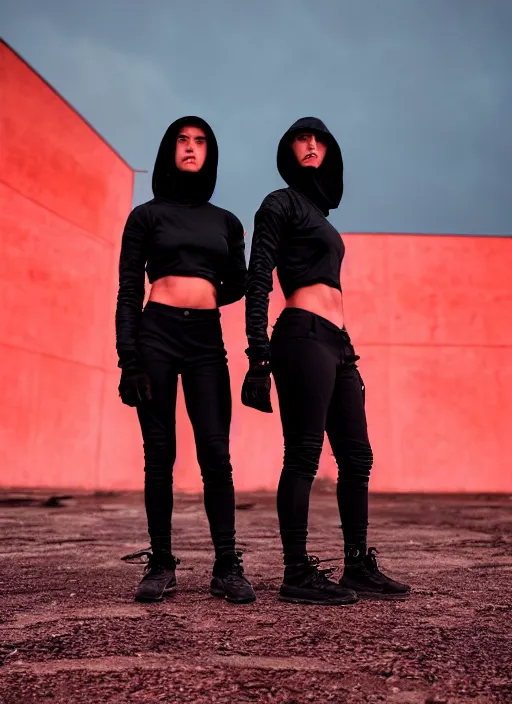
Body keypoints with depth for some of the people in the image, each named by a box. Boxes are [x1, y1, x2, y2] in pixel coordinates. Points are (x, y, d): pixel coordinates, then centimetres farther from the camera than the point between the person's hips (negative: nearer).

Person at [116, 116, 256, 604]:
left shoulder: (226, 222, 17)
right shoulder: (147, 216, 9)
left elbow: (237, 284, 25)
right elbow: (128, 292, 2)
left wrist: (208, 295, 4)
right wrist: (128, 360, -7)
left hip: (207, 339, 2)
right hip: (156, 334, -2)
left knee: (215, 453, -6)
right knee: (159, 454, 0)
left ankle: (227, 567, 2)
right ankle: (160, 564, 10)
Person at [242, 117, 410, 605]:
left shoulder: (318, 211, 26)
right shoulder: (281, 203, 2)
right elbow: (257, 282, -8)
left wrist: (346, 351, 19)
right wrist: (259, 356, -18)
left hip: (336, 343, 9)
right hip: (304, 337, -9)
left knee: (356, 458, 8)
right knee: (303, 456, -8)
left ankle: (359, 568, 16)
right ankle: (298, 575, 0)